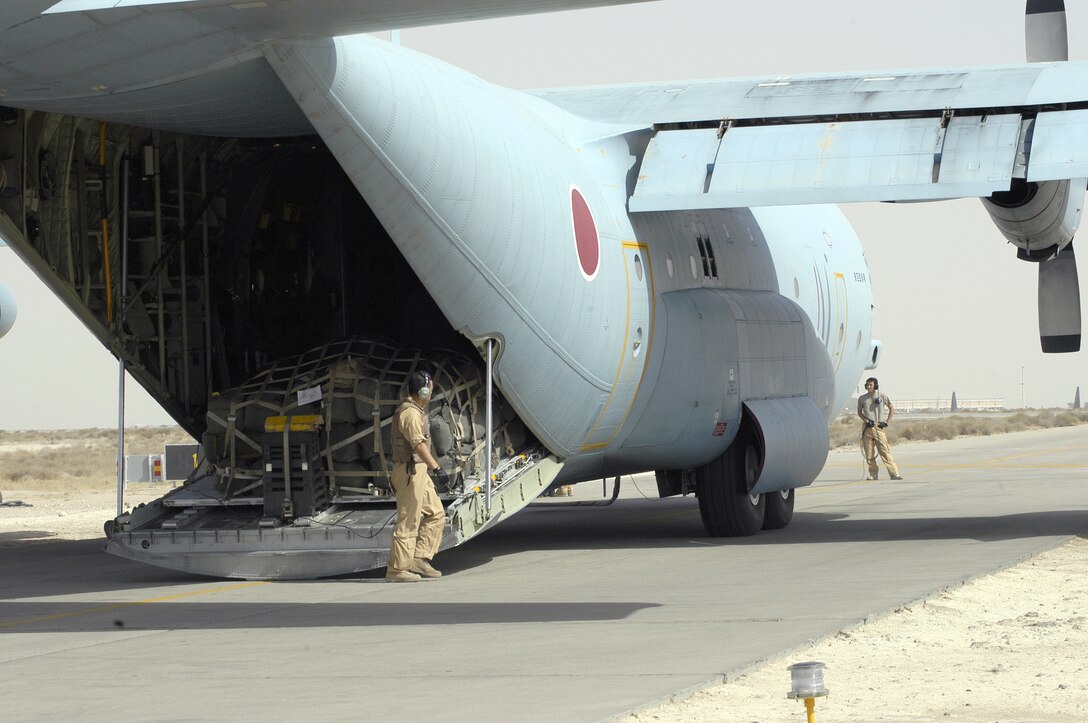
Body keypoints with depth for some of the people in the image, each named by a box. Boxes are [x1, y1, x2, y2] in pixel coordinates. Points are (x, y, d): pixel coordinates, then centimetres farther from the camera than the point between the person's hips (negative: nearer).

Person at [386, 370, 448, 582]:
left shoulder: (415, 411, 18)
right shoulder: (410, 413, -17)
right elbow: (418, 445, -28)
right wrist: (437, 469, -33)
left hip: (419, 472, 11)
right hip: (410, 471, -11)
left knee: (436, 514, 10)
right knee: (408, 522, -6)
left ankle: (419, 558, 11)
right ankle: (397, 569, -2)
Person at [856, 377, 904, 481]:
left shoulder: (882, 396, 4)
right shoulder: (862, 398, 9)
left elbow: (892, 408, 11)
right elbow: (859, 412, 19)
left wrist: (887, 422, 3)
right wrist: (866, 420, 1)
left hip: (879, 427, -3)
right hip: (867, 428, 3)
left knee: (885, 451, -11)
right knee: (869, 453, 1)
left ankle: (894, 473, -12)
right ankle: (873, 474, 11)